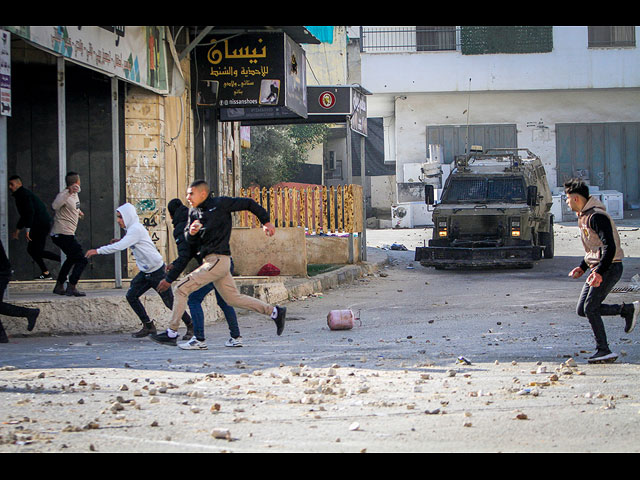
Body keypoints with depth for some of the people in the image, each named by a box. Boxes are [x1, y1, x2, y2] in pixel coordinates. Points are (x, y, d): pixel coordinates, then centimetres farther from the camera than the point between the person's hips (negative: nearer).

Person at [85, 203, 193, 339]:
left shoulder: (136, 229, -20)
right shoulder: (132, 229, 10)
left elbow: (120, 246, -27)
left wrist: (98, 251, -23)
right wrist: (120, 241, 6)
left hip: (156, 270, -10)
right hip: (145, 272, 10)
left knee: (169, 301, -5)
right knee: (131, 296, 1)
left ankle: (190, 326, 9)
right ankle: (148, 326, 10)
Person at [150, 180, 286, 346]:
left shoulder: (220, 204, -8)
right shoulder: (193, 211, 13)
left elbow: (248, 203, 0)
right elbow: (189, 239, 12)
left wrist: (266, 222, 7)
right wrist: (191, 232, -12)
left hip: (218, 260, -9)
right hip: (209, 261, 9)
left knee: (181, 289, -11)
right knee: (233, 298, 14)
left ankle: (171, 333, -6)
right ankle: (275, 312, 22)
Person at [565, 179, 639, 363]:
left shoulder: (596, 216, -18)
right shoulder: (583, 216, 15)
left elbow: (610, 246, -24)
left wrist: (600, 271, -30)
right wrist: (583, 267, 16)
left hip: (609, 268, -10)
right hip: (597, 268, 10)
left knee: (590, 308, -14)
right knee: (582, 309, 5)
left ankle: (604, 351, -8)